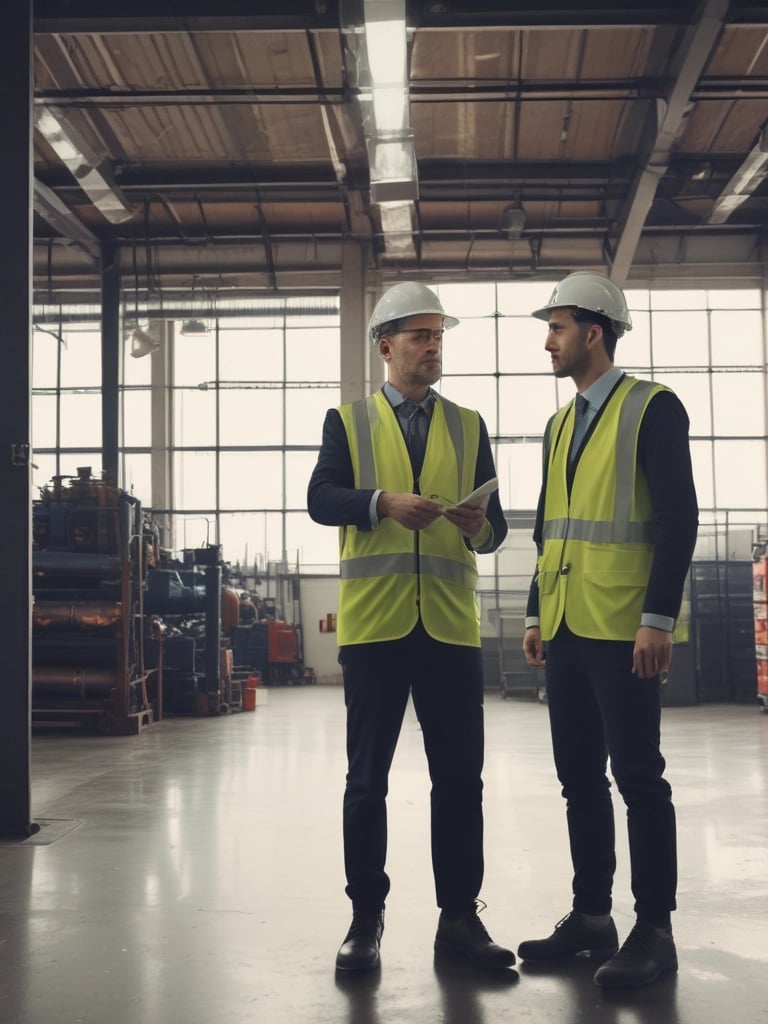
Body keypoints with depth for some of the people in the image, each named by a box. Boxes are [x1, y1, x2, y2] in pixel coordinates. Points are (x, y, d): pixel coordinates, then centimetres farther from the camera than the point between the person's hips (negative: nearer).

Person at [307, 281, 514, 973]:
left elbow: (494, 521, 11)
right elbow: (320, 499, -5)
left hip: (452, 622, 2)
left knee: (460, 775, 4)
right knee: (368, 778, 5)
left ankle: (459, 915, 14)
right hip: (374, 621, -2)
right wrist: (384, 504, -21)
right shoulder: (348, 421, 9)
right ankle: (366, 916, 15)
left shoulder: (468, 426, 15)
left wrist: (481, 528, -12)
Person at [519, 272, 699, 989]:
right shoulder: (558, 424, 17)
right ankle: (591, 915, 21)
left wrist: (658, 618, -18)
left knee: (637, 778, -2)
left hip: (624, 632, -7)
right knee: (579, 778, 11)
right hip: (565, 631, 7)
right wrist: (535, 614, 15)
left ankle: (654, 929, 8)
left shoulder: (652, 408, -6)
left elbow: (679, 517, -12)